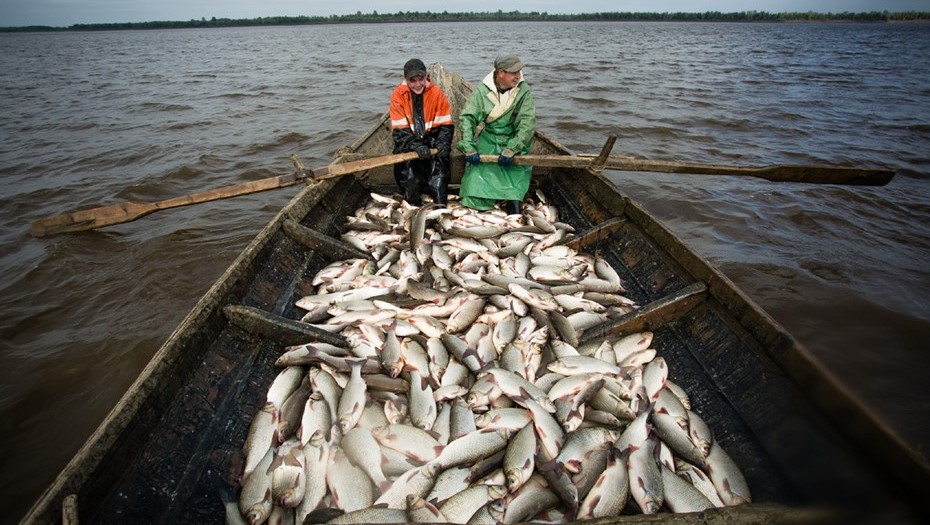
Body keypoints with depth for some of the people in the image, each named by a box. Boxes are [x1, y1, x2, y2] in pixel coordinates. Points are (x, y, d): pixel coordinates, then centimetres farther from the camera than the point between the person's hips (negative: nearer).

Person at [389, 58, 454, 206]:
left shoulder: (436, 93, -4)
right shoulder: (398, 95, -6)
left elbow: (446, 124, -2)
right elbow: (400, 129, -11)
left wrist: (442, 144, -21)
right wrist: (416, 145, -27)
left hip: (432, 139, 1)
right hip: (408, 142, 0)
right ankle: (413, 208, -1)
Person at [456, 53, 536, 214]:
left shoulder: (524, 91, -6)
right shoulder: (483, 90, -4)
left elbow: (527, 123, -12)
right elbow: (467, 117, -8)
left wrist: (511, 149, -24)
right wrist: (468, 148, -20)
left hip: (512, 142, 0)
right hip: (487, 139, 0)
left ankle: (513, 200, 3)